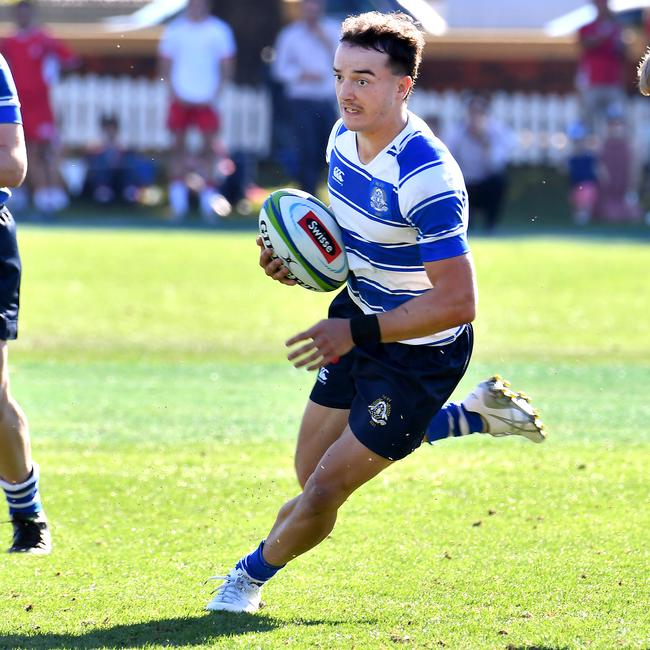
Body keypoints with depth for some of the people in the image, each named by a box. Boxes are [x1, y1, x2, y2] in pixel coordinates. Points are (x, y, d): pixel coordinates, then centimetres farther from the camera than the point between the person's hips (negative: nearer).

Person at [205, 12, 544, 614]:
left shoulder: (426, 176, -31)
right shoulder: (343, 138, -5)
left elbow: (457, 301, -32)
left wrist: (356, 333, -31)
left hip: (418, 353, -9)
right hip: (359, 324, 9)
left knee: (323, 492, -5)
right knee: (313, 472, 19)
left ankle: (251, 575, 27)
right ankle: (474, 415, 30)